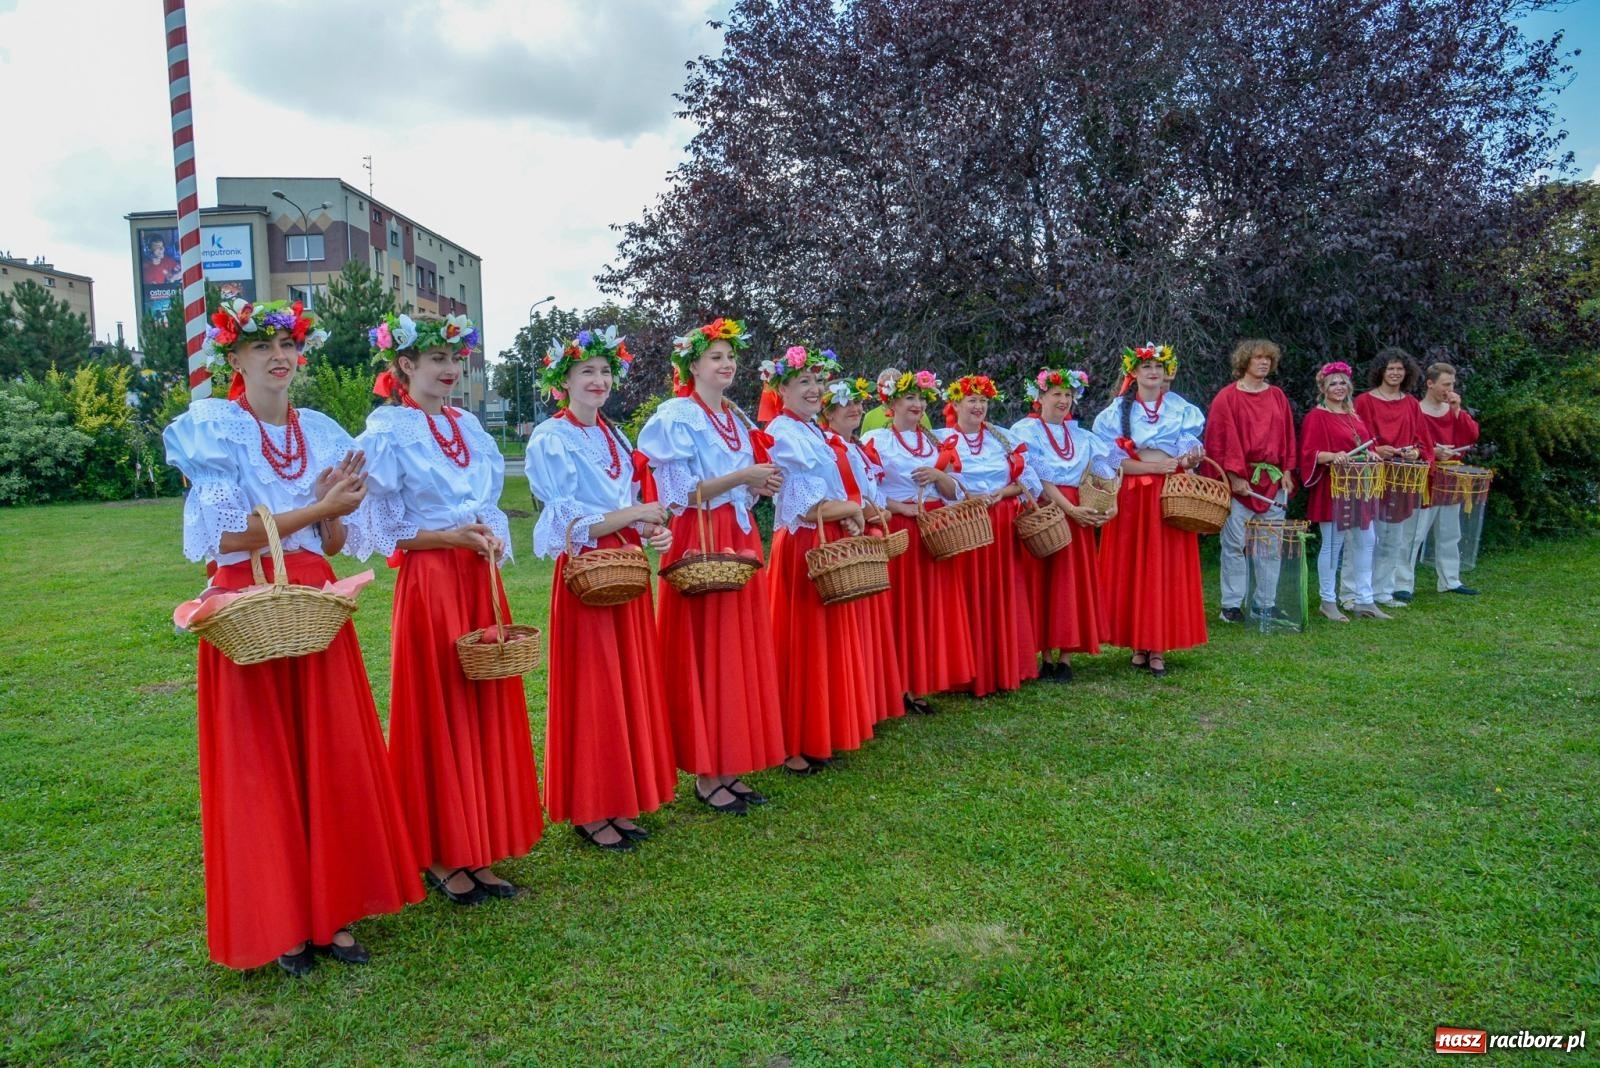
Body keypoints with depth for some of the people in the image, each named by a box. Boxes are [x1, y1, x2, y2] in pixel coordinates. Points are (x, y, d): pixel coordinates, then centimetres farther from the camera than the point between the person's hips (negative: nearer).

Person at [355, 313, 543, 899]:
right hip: (428, 582, -6)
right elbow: (386, 530, -8)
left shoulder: (469, 427, 12)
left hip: (480, 581, 7)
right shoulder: (388, 431, -6)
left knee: (485, 711, 9)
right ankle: (439, 856, 16)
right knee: (438, 714, 1)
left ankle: (478, 848, 22)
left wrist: (492, 538, -5)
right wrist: (450, 537, -18)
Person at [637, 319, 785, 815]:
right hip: (700, 546, -8)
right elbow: (681, 493, -14)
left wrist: (762, 486, 2)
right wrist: (742, 477, -19)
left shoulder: (738, 418, 16)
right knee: (705, 655, -4)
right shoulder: (677, 417, -7)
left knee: (743, 653, 8)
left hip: (741, 542, 8)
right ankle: (706, 775, 6)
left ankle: (730, 767, 18)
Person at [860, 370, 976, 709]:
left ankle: (919, 685, 13)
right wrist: (901, 508, -18)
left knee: (931, 607, 5)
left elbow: (953, 492, 14)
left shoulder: (933, 442, 16)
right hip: (897, 532, -6)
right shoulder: (875, 440, -2)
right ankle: (896, 686, 4)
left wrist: (937, 475, -6)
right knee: (900, 609, -4)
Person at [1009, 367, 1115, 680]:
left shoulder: (1082, 437, 15)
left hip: (1078, 516, 4)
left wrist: (1110, 504, -13)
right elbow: (1037, 479, -11)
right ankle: (1046, 657, 5)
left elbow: (1102, 472, 5)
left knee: (1073, 582, 2)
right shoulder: (1025, 431, -1)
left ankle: (1065, 657, 8)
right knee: (1043, 582, -2)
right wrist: (1070, 509, -18)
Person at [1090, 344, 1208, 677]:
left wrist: (1191, 457, -22)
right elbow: (1113, 460, -4)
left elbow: (1189, 455, 1)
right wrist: (1154, 466, -15)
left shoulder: (1182, 409, 8)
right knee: (1132, 569, -1)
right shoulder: (1117, 411, 3)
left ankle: (1158, 646, 4)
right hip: (1131, 498, -1)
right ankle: (1138, 643, 8)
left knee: (1168, 569, -2)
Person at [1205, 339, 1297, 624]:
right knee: (1234, 545, -3)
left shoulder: (1277, 396, 12)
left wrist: (1287, 473, 5)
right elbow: (1218, 441, -7)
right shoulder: (1227, 397, -2)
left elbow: (1287, 437, 15)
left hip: (1273, 481, 5)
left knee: (1271, 547, 6)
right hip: (1238, 482, -5)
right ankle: (1231, 604, 5)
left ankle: (1266, 603, 16)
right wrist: (1233, 476, -13)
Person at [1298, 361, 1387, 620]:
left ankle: (1364, 601, 16)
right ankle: (1328, 602, 6)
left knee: (1366, 542, 8)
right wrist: (1333, 456, -30)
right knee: (1332, 544, -4)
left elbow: (1365, 445, 23)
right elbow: (1309, 453, -14)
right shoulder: (1316, 417, -5)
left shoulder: (1353, 415, 17)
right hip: (1332, 489, -8)